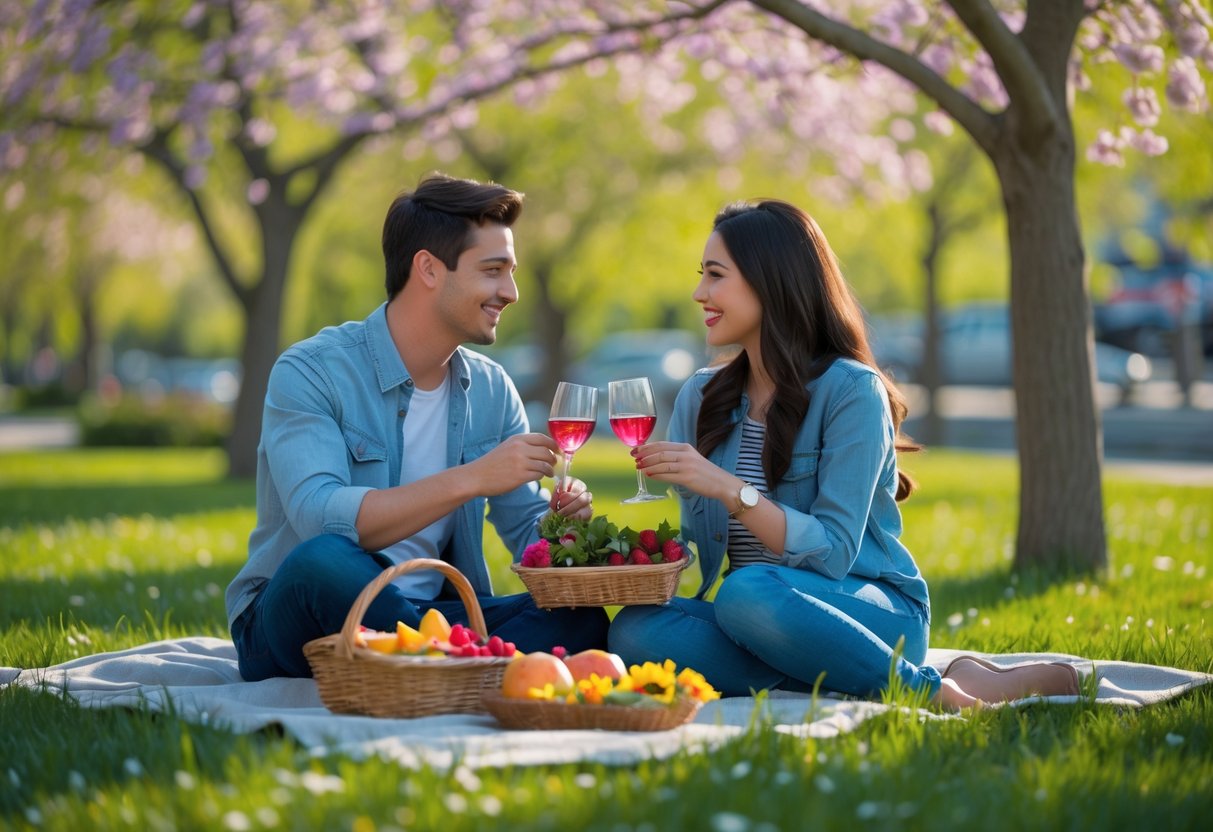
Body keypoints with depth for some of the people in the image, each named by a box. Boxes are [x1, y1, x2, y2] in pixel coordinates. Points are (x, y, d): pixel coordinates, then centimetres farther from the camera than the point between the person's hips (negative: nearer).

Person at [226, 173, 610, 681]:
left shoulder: (491, 388, 9)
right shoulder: (310, 372, -11)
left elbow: (528, 530, 10)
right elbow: (321, 519, -26)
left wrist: (563, 521, -14)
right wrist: (470, 479, -29)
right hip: (294, 620, -4)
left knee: (580, 619, -19)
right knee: (324, 561, -39)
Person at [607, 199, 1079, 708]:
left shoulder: (850, 390, -8)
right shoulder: (699, 398, 11)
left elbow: (834, 553, -17)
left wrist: (729, 488, -26)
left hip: (874, 613, -6)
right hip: (749, 611, 6)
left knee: (748, 593, -39)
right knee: (633, 631, -27)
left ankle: (937, 690, -22)